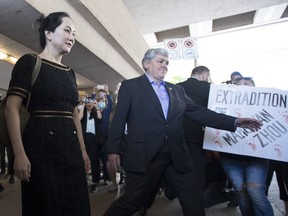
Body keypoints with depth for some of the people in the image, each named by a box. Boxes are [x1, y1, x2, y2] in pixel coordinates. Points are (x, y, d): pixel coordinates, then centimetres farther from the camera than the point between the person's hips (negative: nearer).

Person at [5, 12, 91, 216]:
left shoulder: (70, 73, 15)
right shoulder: (29, 63, -2)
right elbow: (12, 109, -9)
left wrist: (82, 150, 13)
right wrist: (20, 153, -18)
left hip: (70, 146, 6)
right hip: (41, 145, -6)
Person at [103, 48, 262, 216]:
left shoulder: (177, 90, 14)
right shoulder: (130, 86, 2)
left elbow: (199, 112, 9)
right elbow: (119, 119, -1)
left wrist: (235, 122, 2)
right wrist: (113, 149, -6)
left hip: (177, 156, 5)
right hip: (144, 156, -4)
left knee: (194, 202, 11)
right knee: (133, 201, 9)